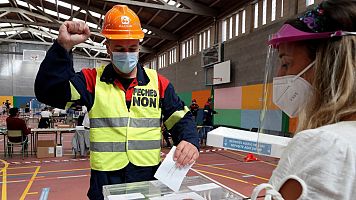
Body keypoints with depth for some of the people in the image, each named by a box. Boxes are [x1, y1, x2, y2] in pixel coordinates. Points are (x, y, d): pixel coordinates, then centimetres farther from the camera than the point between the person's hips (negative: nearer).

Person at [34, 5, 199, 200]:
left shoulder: (158, 83, 0)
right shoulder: (92, 80, -3)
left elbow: (181, 119, 3)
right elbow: (48, 91, -13)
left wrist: (190, 140, -18)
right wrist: (63, 46, -24)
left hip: (149, 178, 2)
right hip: (105, 180, -1)